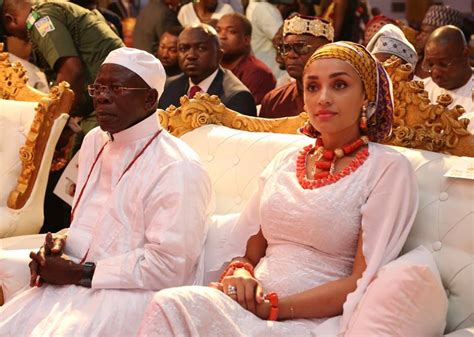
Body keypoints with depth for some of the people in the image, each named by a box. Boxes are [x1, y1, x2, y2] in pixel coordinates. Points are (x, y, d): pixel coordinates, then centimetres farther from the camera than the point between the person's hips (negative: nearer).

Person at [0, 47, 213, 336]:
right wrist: (62, 243, 1)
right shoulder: (95, 142, 14)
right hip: (74, 283, 7)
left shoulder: (178, 169, -14)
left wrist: (80, 274, -15)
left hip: (135, 294, -7)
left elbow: (169, 265, -19)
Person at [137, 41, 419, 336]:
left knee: (173, 309, -28)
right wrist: (239, 273, -7)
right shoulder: (286, 162, 16)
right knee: (171, 304, -28)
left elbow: (363, 281, -9)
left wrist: (274, 306, -15)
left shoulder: (388, 169, -2)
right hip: (254, 304, 5)